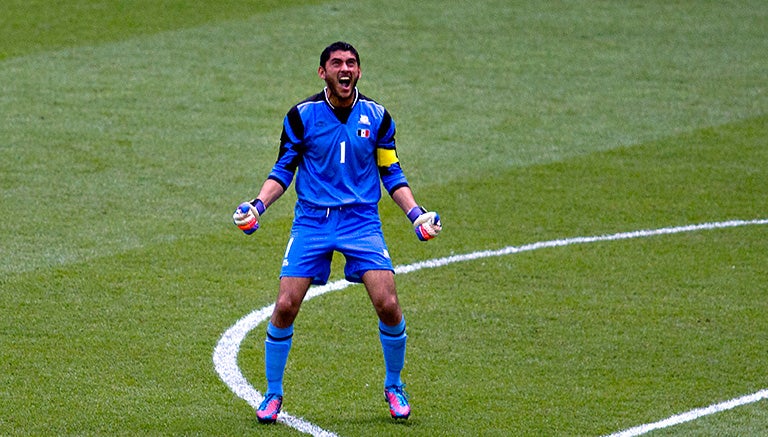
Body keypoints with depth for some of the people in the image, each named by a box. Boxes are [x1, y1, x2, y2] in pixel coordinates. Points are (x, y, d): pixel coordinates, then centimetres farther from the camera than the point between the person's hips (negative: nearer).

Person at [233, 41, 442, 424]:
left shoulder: (376, 116, 2)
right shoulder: (302, 116, -3)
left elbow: (391, 174, 11)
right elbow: (283, 170, 6)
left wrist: (416, 213, -1)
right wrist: (258, 205, -9)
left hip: (362, 220, 1)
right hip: (311, 221, -1)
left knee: (388, 305, -13)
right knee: (285, 306, -10)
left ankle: (394, 386, 12)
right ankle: (273, 394, 10)